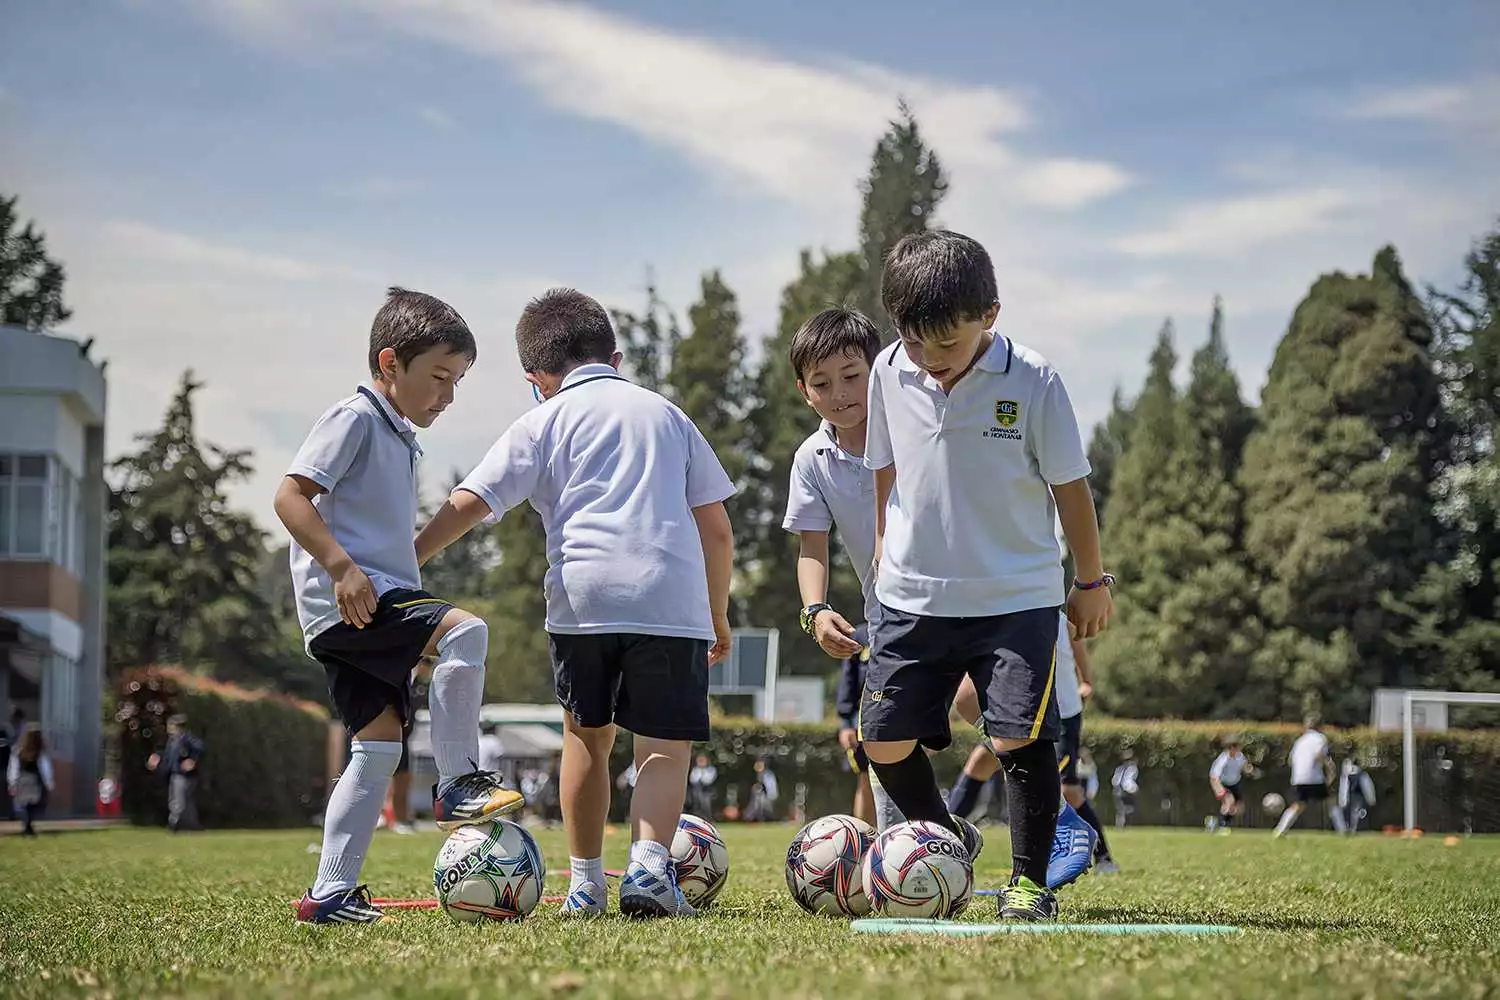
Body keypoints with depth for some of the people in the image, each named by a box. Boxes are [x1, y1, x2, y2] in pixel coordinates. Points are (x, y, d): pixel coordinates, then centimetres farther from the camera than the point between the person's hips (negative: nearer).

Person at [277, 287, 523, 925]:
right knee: (464, 629, -27)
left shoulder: (399, 438, 24)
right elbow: (290, 496, -16)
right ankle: (457, 783, -19)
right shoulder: (355, 418, -6)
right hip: (345, 601, -10)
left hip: (370, 609, 10)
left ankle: (331, 892, 6)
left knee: (378, 743, 5)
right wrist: (341, 567, -25)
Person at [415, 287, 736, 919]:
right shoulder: (667, 414, 23)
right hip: (673, 597, 1)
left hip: (584, 595, 0)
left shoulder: (544, 423, 14)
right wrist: (718, 616, 31)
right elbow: (716, 528, 21)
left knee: (588, 735, 18)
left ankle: (585, 881, 21)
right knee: (667, 744, 0)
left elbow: (468, 504, 2)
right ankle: (650, 863, -24)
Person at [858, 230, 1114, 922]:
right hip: (911, 598, 4)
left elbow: (1069, 484, -3)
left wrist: (1092, 582, 3)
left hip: (1016, 599, -3)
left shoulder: (1033, 382, -13)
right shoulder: (890, 373, -3)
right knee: (884, 740, 2)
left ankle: (1029, 879, 4)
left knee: (1021, 737, -13)